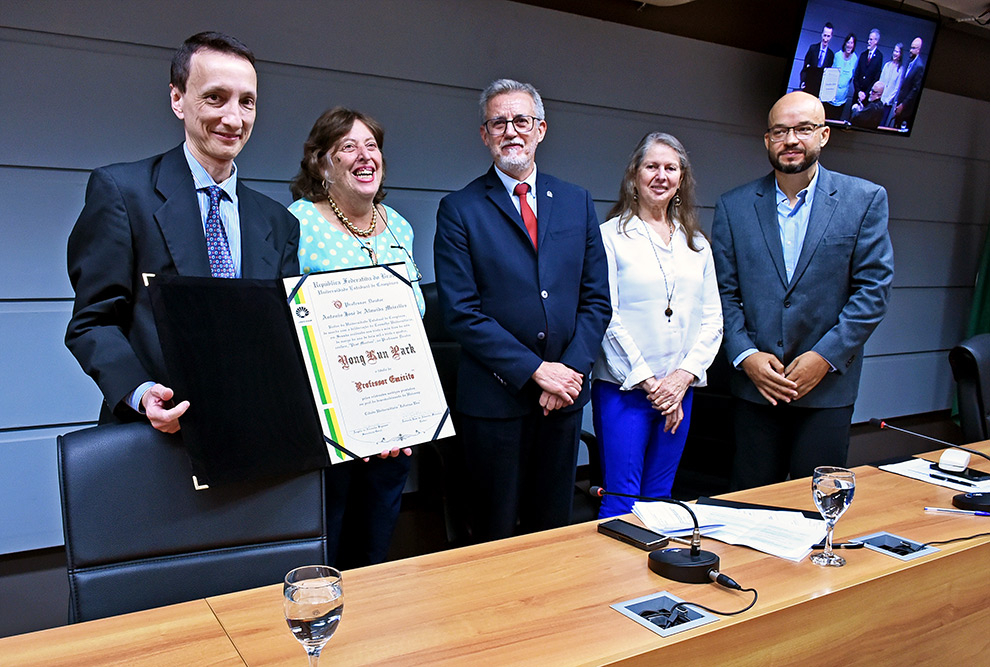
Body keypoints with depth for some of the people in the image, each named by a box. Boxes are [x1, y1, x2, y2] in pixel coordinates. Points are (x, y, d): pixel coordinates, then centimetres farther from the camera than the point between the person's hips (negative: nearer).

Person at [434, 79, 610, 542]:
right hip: (494, 398, -3)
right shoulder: (459, 210, -3)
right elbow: (461, 313, -10)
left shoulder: (577, 202, 9)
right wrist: (535, 370, -14)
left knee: (553, 530, 17)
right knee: (494, 538, 10)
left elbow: (596, 299, 7)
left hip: (565, 392, 4)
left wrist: (572, 369, -7)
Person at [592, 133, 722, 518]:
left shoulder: (697, 244, 14)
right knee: (621, 498, -4)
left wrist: (684, 375, -5)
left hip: (680, 389, 5)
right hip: (623, 386, -4)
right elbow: (606, 316, -7)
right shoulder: (612, 236, -1)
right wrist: (647, 381, -10)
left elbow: (712, 319, 10)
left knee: (659, 497, 11)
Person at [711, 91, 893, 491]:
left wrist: (825, 357, -10)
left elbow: (873, 289, -2)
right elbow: (724, 292, 2)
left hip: (827, 386, -1)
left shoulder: (865, 200, 2)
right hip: (755, 384, 1)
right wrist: (745, 356, -10)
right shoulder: (733, 207, 5)